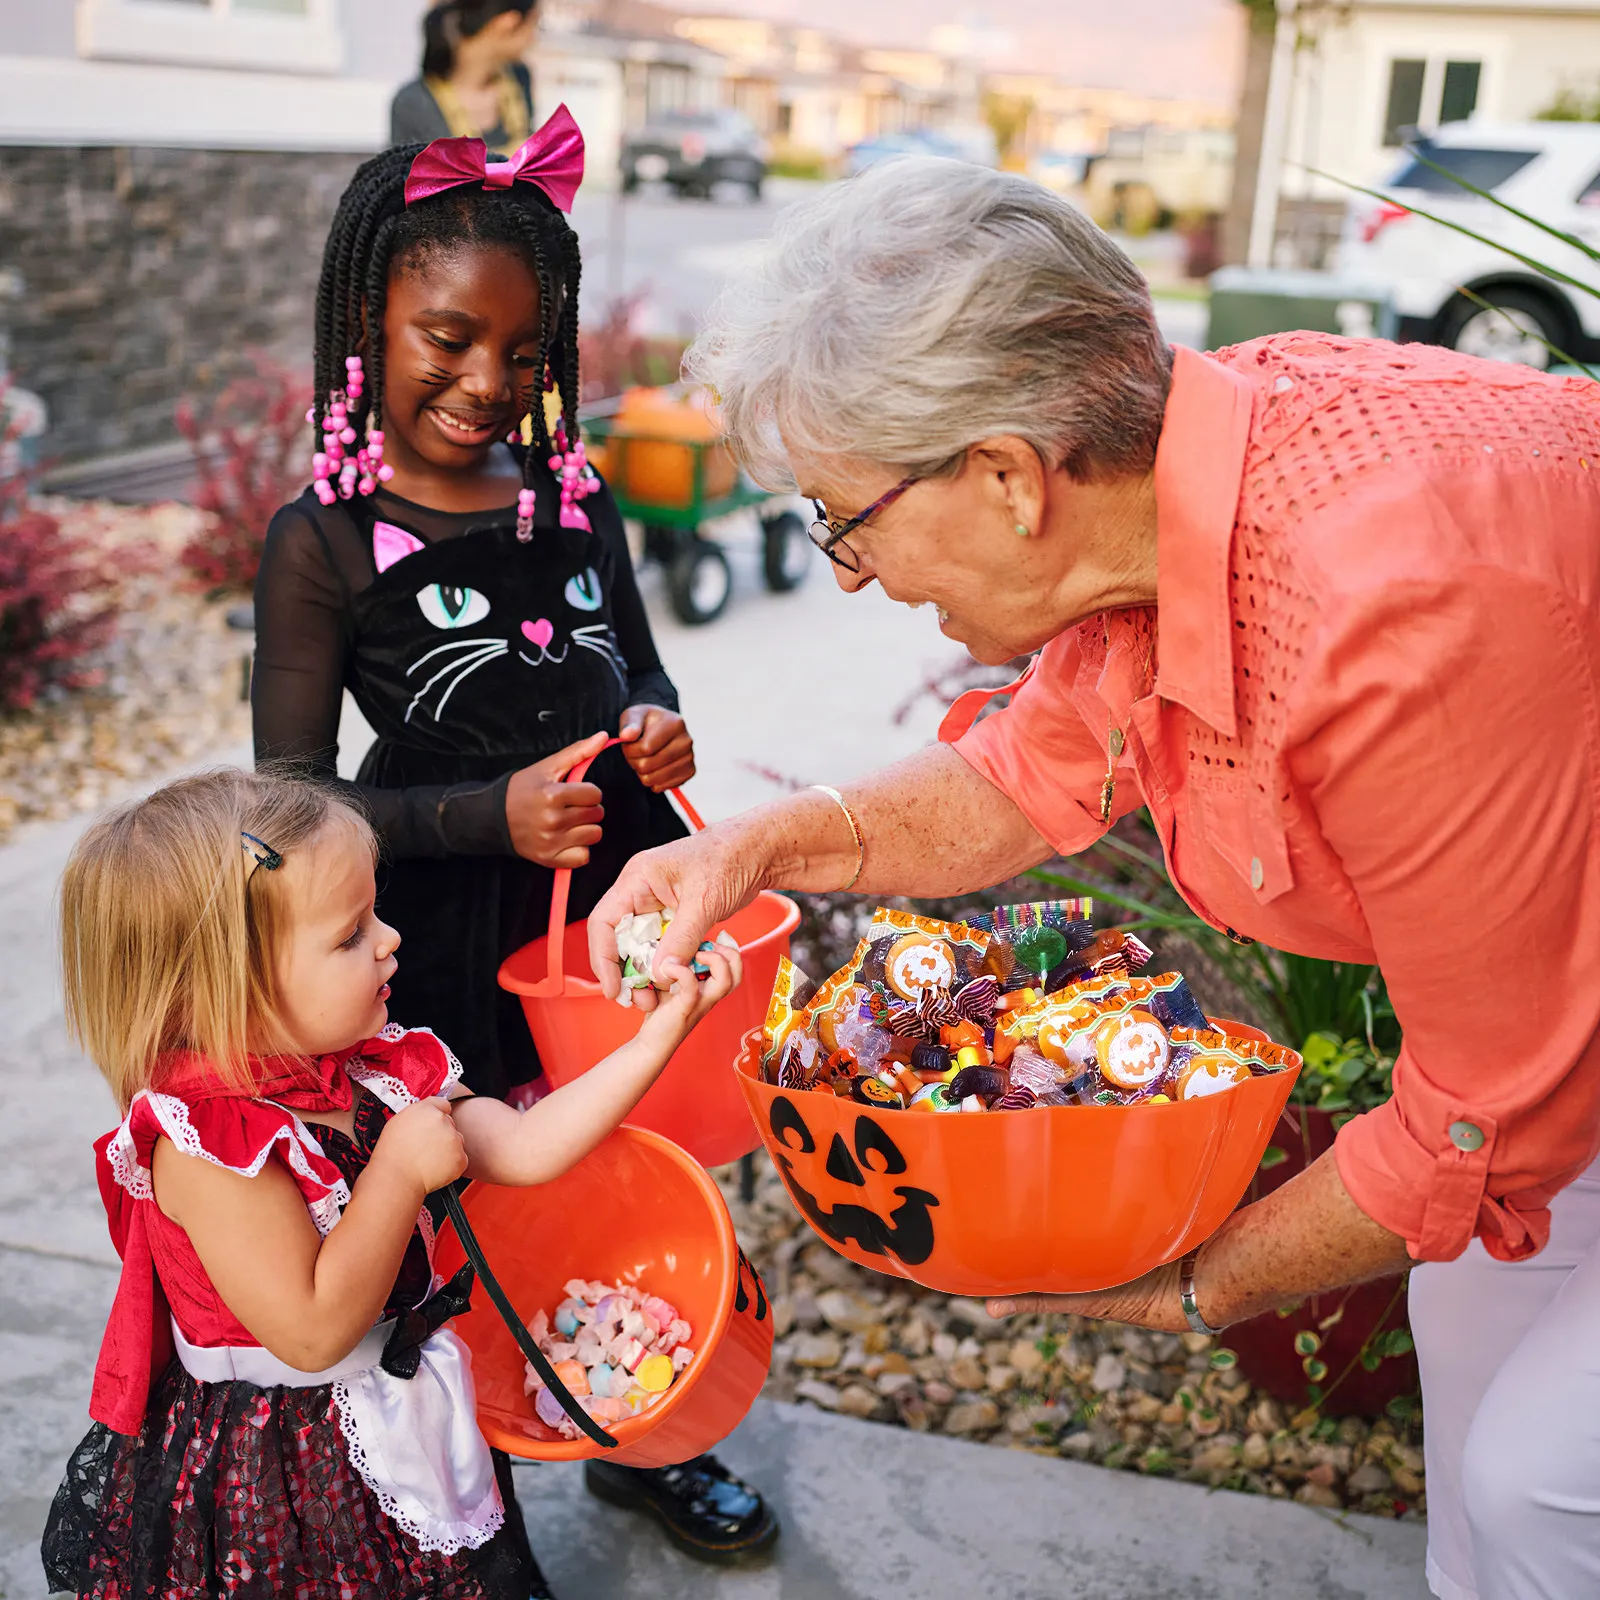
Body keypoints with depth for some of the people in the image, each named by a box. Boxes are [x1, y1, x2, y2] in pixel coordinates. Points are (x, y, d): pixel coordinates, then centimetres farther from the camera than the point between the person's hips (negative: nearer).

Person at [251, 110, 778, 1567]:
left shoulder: (574, 497, 4)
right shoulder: (322, 542, -10)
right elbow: (294, 803, -10)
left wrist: (654, 727, -5)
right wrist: (494, 814, -21)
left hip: (621, 899, 5)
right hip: (454, 944, -5)